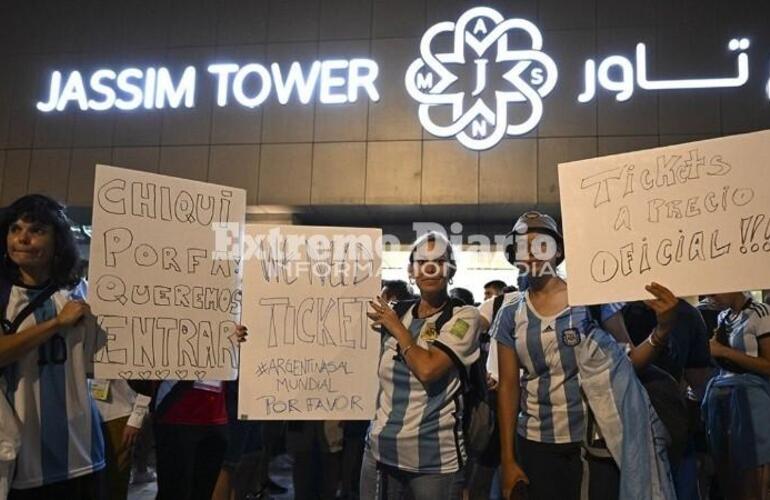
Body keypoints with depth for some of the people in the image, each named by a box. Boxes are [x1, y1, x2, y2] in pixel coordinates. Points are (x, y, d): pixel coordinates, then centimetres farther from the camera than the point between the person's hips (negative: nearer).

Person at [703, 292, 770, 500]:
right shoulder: (722, 317, 13)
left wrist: (724, 351, -13)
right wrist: (711, 348, 4)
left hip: (750, 403, -7)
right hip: (721, 402, 7)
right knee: (728, 481, 13)